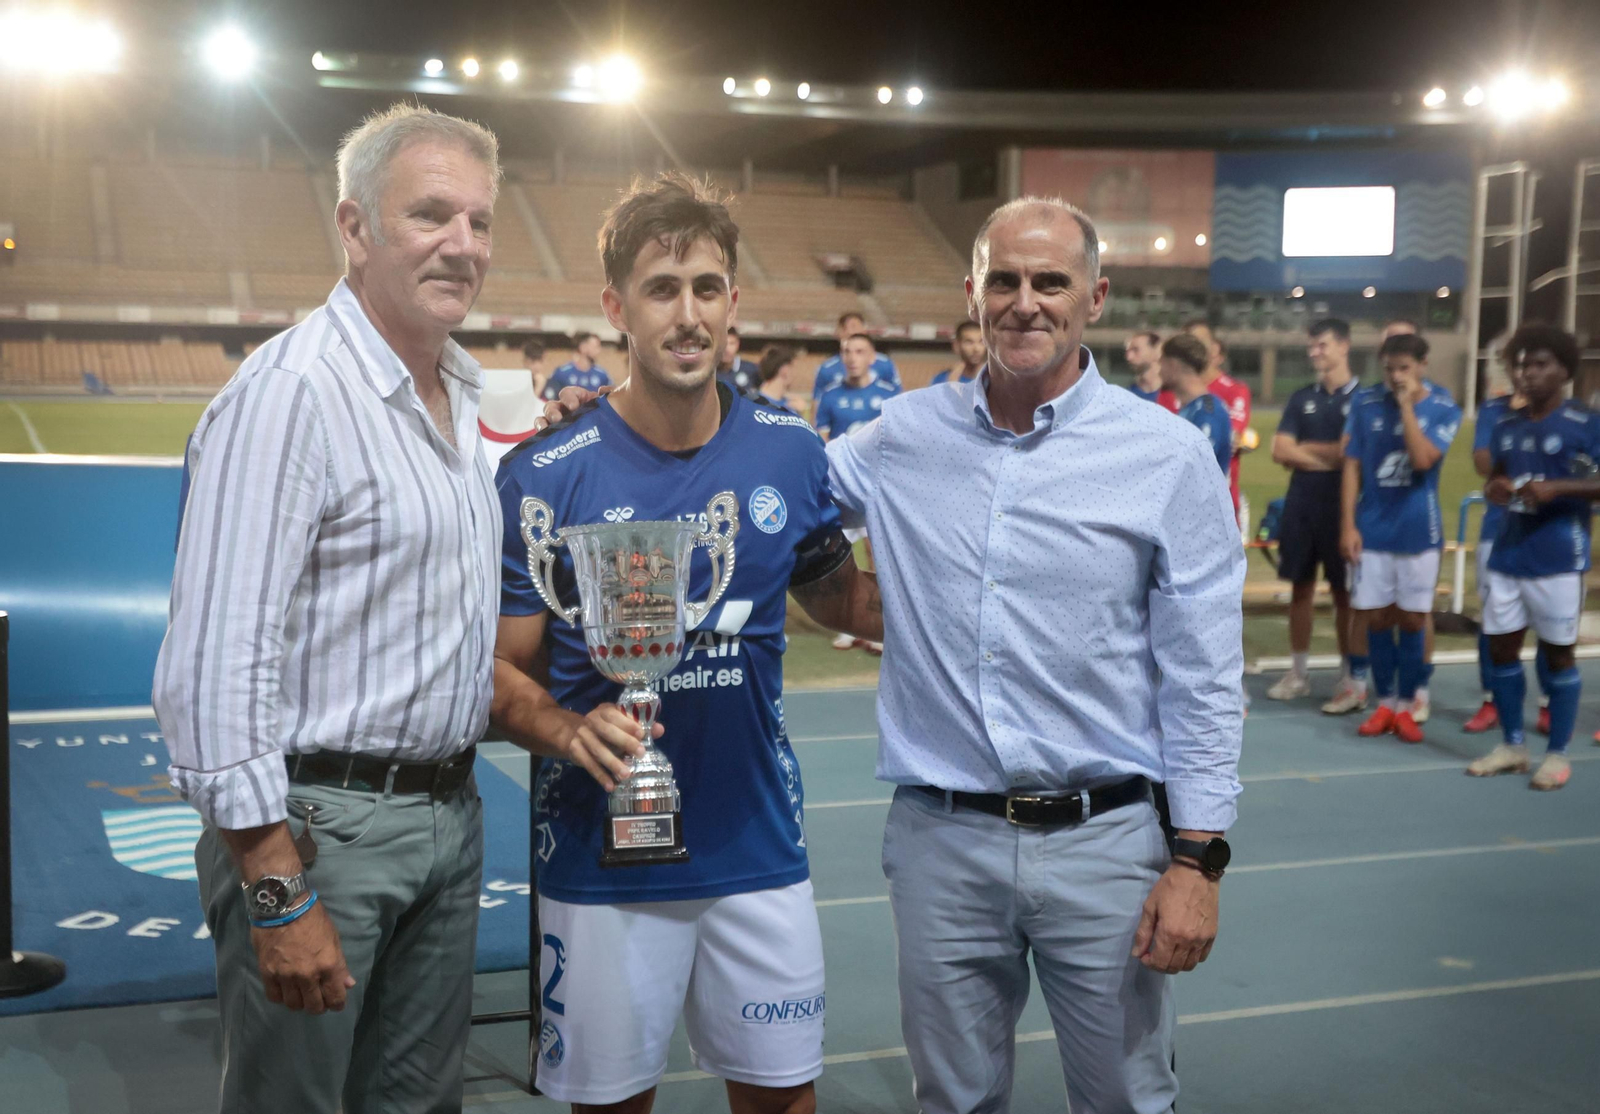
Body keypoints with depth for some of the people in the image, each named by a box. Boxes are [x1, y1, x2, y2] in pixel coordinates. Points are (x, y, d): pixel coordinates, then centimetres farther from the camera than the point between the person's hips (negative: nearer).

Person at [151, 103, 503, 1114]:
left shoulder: (461, 394, 11)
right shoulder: (289, 393, -17)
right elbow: (217, 666, -22)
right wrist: (278, 895, -23)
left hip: (450, 817, 8)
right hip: (322, 824, -8)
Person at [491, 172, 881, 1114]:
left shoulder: (791, 452, -2)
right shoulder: (548, 476, -12)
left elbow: (840, 595, 12)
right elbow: (502, 668, -6)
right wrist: (571, 732, -26)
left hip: (759, 842, 3)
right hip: (602, 855, -2)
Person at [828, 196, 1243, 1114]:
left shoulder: (1169, 456, -5)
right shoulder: (902, 438, 2)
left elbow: (1203, 678, -4)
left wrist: (1199, 858, -8)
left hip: (1103, 841, -2)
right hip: (939, 840, 2)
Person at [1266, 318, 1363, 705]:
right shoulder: (1301, 398, 10)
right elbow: (1280, 451, 0)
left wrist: (1305, 448, -4)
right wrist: (1329, 455, -8)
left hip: (1342, 506, -5)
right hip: (1301, 504, 5)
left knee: (1346, 593, 1)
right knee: (1301, 587, 10)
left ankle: (1355, 679, 7)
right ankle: (1298, 672, 19)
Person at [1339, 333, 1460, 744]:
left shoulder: (1443, 410, -3)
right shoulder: (1366, 406, 2)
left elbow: (1423, 458, -19)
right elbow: (1352, 467, 3)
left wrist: (1406, 405, -16)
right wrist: (1348, 524, -2)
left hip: (1418, 533, -1)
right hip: (1372, 531, 2)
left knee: (1411, 620, 4)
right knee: (1377, 619, 5)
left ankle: (1406, 706, 15)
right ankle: (1384, 703, 18)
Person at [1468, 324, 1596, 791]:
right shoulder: (1506, 426, 13)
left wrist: (1556, 488, -22)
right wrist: (1494, 488, 1)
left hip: (1558, 557, -6)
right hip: (1507, 554, 6)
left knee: (1558, 651, 2)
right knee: (1501, 646, 8)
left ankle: (1558, 753, 12)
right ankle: (1512, 746, 22)